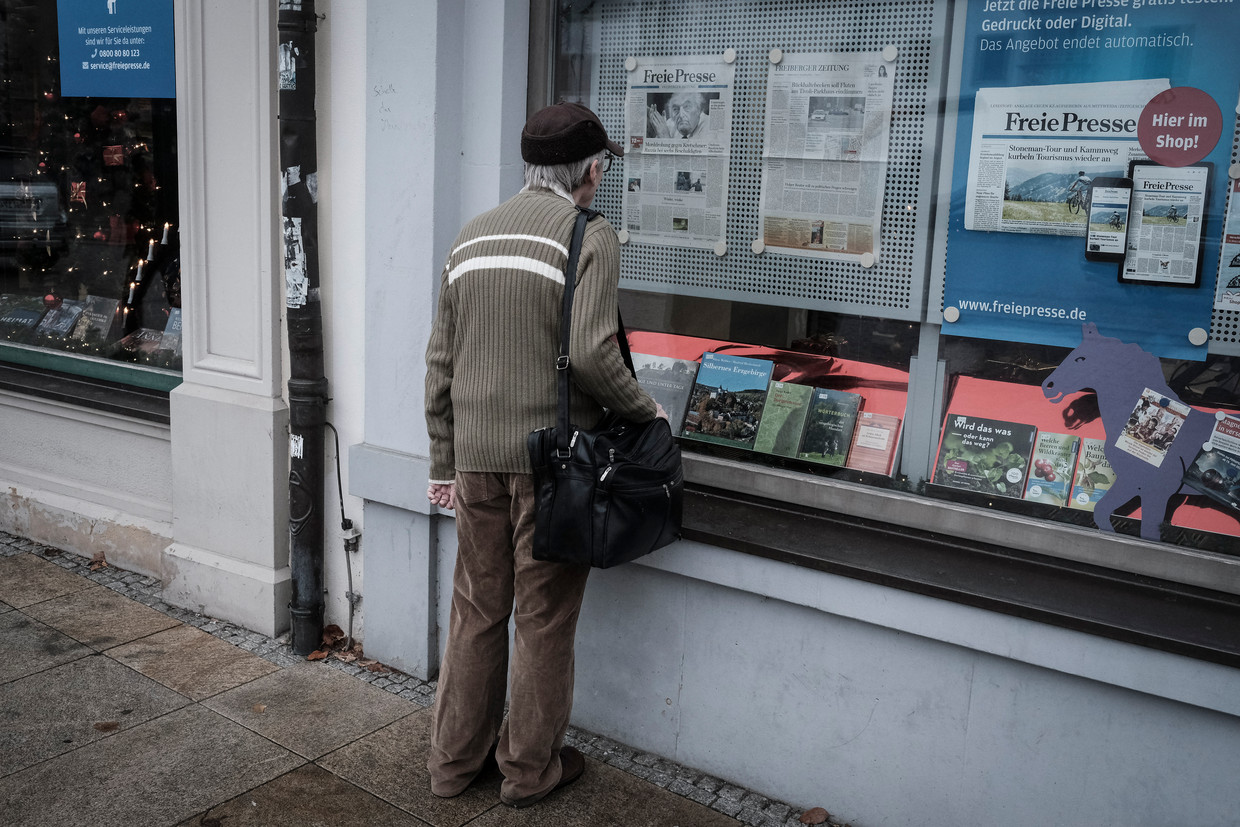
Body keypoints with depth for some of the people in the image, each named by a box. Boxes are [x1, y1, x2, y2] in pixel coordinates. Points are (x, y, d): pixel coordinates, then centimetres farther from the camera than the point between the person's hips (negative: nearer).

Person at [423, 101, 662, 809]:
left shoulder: (472, 237, 12)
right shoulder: (592, 237, -7)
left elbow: (441, 362, 12)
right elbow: (590, 352, -20)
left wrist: (444, 464, 17)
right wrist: (645, 410, -2)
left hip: (476, 457, 6)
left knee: (476, 610, 16)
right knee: (544, 618, 8)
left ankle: (455, 760, 28)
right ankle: (530, 769, 22)